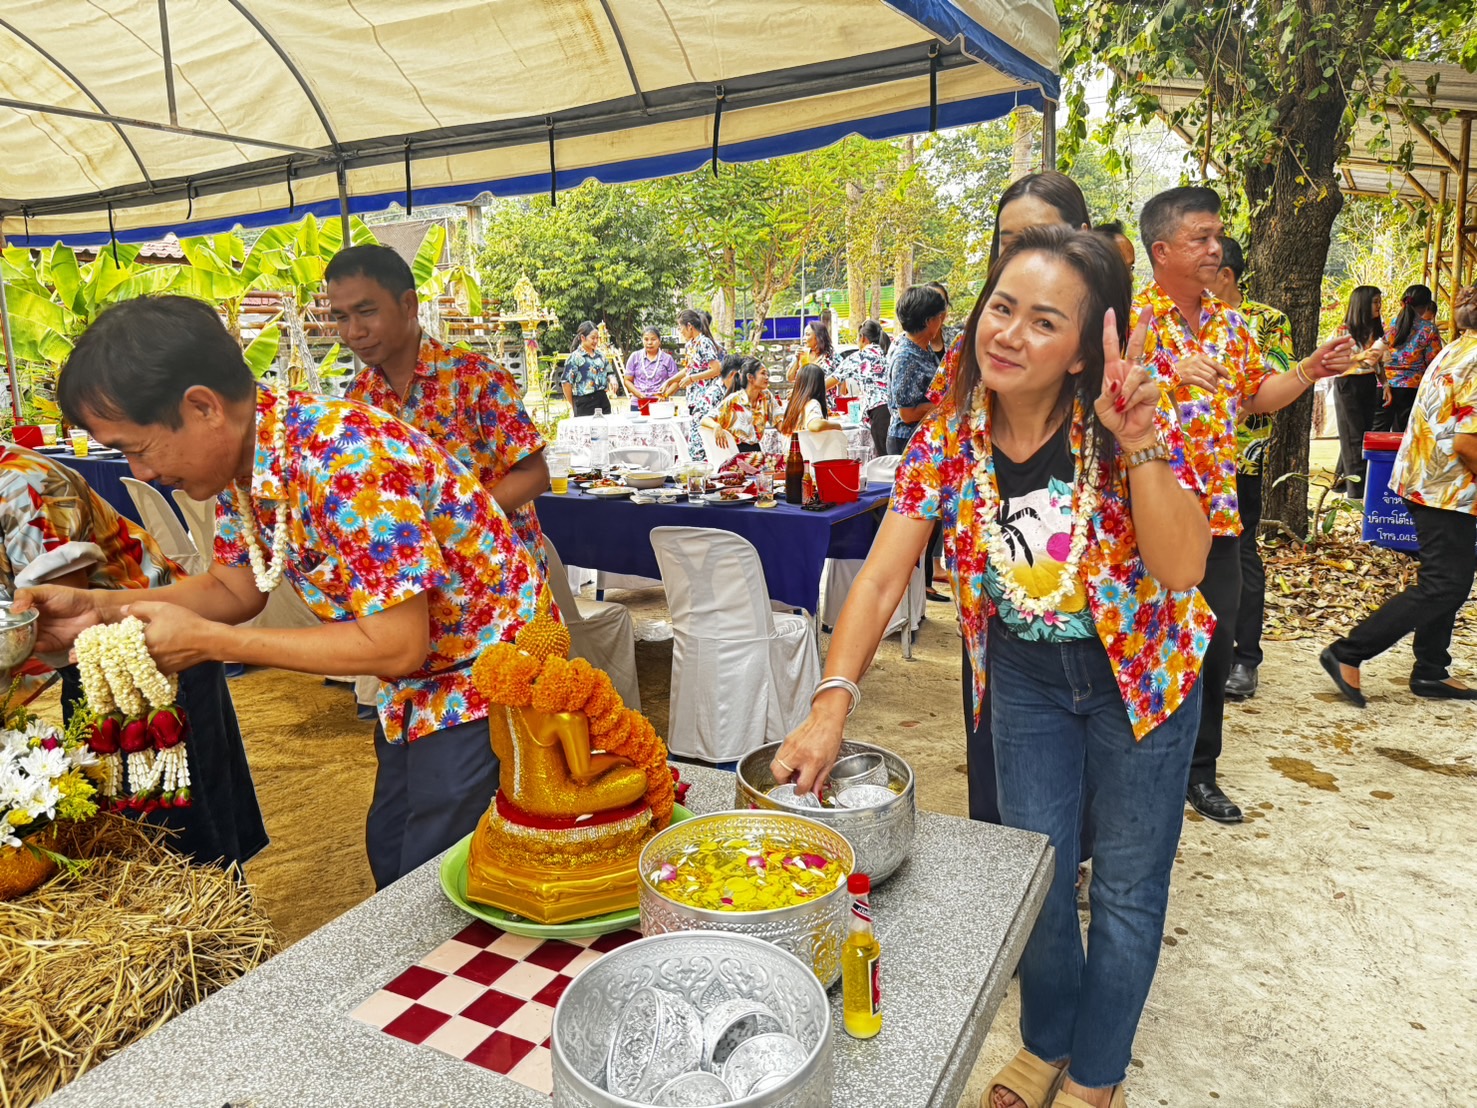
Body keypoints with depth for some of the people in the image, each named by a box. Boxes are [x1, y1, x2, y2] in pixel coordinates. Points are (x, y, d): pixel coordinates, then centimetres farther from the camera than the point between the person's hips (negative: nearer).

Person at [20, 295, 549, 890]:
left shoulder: (347, 461, -31)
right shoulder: (238, 459, -4)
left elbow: (397, 646, -29)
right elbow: (237, 588, 10)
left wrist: (209, 640, -22)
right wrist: (98, 606, -5)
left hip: (485, 674, -8)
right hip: (417, 686, 9)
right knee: (390, 858, 22)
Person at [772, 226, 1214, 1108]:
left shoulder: (1131, 424, -22)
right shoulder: (946, 441, -15)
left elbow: (1182, 568, -29)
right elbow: (881, 579, -19)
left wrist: (1140, 445, -41)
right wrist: (832, 704, -31)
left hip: (1139, 672, -1)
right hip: (1024, 674, 2)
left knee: (1127, 884, 12)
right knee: (1037, 867, 13)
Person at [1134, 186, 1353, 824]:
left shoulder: (1230, 325, 12)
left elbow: (1254, 397, 21)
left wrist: (1311, 370, 6)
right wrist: (1170, 377, -33)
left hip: (1217, 516, 6)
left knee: (1216, 646, 12)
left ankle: (1200, 770, 29)